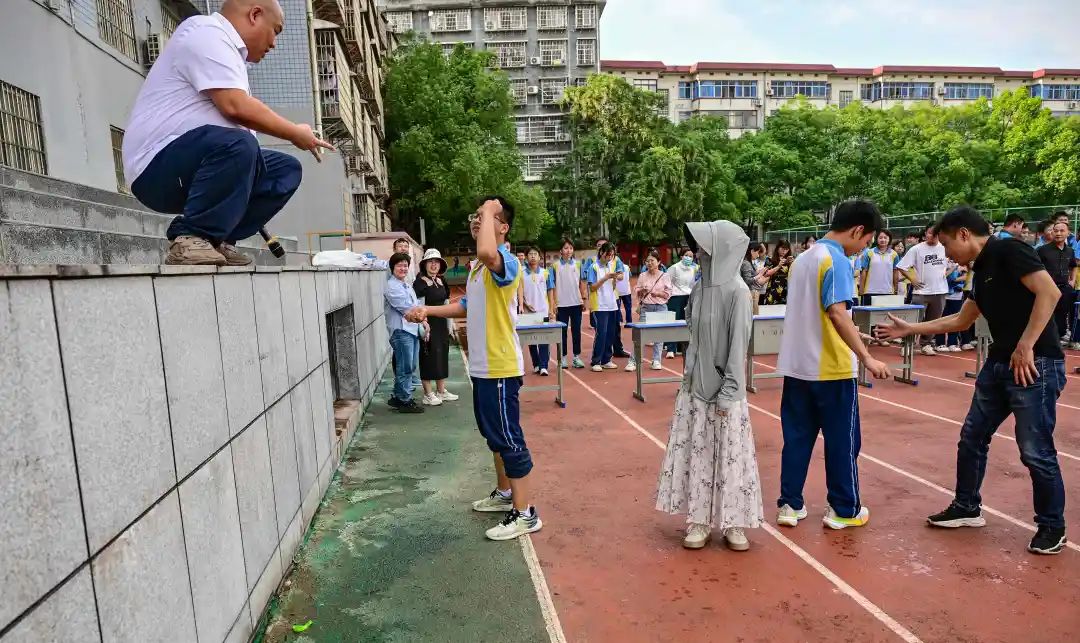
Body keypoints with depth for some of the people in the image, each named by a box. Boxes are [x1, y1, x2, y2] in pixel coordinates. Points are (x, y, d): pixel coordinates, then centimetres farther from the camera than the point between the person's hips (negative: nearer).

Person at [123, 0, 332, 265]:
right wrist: (295, 133, -10)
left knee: (285, 169, 4)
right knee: (237, 144, -35)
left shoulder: (228, 48, 22)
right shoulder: (206, 32, -8)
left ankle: (215, 240, -2)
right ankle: (191, 239, -22)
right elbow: (235, 106, -21)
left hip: (198, 163, 10)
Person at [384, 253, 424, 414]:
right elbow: (406, 308, -15)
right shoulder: (391, 286, -9)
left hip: (413, 329, 9)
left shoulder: (407, 285, 19)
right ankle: (404, 401, 5)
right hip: (401, 330, -9)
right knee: (405, 368, -4)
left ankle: (398, 397, 24)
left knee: (410, 367, 14)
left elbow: (415, 307, 19)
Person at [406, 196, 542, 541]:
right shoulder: (479, 266, 15)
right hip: (483, 367, 10)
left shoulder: (507, 262, -17)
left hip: (500, 367, -10)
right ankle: (504, 493, 36)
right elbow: (467, 307, 25)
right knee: (494, 433, 20)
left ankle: (525, 513, 7)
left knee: (508, 436, -3)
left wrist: (490, 212, -26)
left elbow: (487, 252, -42)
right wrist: (428, 310, 14)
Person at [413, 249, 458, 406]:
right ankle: (428, 395, 9)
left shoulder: (442, 281, 10)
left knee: (442, 355, 13)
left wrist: (449, 325, 14)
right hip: (428, 324, -7)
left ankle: (441, 391, 25)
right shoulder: (420, 282, -11)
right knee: (429, 357, 0)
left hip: (442, 324, 7)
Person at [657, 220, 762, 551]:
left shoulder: (737, 291, -14)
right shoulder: (700, 287, 4)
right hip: (695, 384, 6)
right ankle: (699, 520, 22)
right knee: (695, 452, 10)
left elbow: (739, 344, -15)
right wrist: (688, 377, 12)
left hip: (723, 387, -6)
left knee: (730, 454, 6)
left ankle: (733, 523, 21)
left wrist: (728, 393, -15)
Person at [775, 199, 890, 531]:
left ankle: (790, 505, 18)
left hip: (797, 365, 7)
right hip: (831, 368, -7)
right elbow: (837, 313, -25)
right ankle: (844, 510, 19)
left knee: (797, 438, 12)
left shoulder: (802, 258, 12)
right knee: (842, 440, 7)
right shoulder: (837, 261, -13)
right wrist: (866, 357, -23)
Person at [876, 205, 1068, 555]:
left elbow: (1049, 292, -22)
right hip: (999, 363, 9)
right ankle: (967, 508, 27)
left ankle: (1052, 527, 19)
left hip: (1036, 364, -9)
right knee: (972, 437, 13)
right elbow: (961, 320, 24)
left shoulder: (1008, 250, -11)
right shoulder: (981, 270, 15)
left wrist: (1026, 347, -23)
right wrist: (909, 329, 22)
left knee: (1035, 451, 0)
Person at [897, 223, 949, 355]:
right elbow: (901, 266, -5)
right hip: (921, 291, -4)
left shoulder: (944, 248, 3)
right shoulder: (917, 249, -6)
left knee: (933, 320, 12)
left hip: (940, 290, 4)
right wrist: (912, 280, -8)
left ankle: (927, 344, 23)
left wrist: (946, 273, 6)